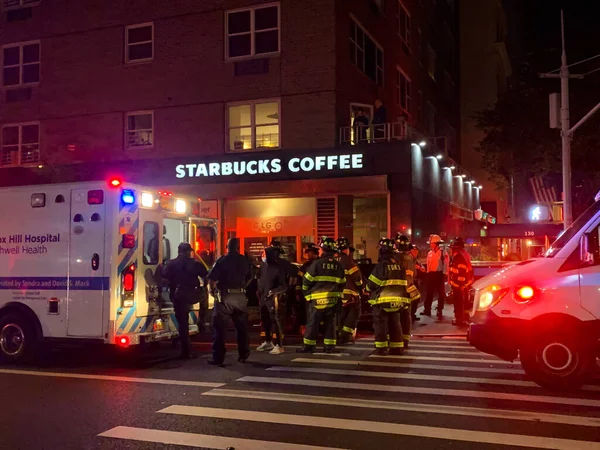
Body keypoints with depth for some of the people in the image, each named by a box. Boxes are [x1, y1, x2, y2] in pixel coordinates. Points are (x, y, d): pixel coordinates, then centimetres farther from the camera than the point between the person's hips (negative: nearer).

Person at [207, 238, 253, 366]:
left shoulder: (222, 260, -8)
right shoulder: (245, 260, 5)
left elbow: (212, 278, -12)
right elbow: (250, 278, 13)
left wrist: (213, 290, 6)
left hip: (225, 296, -4)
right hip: (241, 296, 4)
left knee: (220, 327, 1)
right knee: (242, 327, 15)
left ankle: (218, 357, -1)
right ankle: (243, 355, 23)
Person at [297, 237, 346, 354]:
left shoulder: (316, 263, -10)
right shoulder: (338, 265, 6)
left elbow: (307, 281, -7)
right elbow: (342, 283, 12)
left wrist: (306, 293, 9)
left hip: (318, 298, -4)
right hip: (333, 299, 5)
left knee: (313, 322, 1)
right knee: (330, 322, 10)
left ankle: (309, 346, 2)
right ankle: (330, 346, 10)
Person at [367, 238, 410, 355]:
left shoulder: (381, 266, -16)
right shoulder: (399, 265, 4)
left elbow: (371, 284, -13)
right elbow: (403, 283, 11)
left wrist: (368, 288, 8)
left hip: (382, 300, -6)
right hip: (397, 300, 6)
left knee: (380, 324, 3)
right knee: (395, 324, 14)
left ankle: (381, 348, 2)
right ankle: (397, 347, 16)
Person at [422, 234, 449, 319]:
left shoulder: (443, 253, -8)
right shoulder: (430, 253, 12)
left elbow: (446, 264, -9)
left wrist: (444, 274, -13)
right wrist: (427, 274, 12)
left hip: (439, 274, -6)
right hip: (431, 274, 6)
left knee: (441, 293, 2)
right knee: (429, 292, 9)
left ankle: (440, 311, 7)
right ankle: (427, 309, 15)